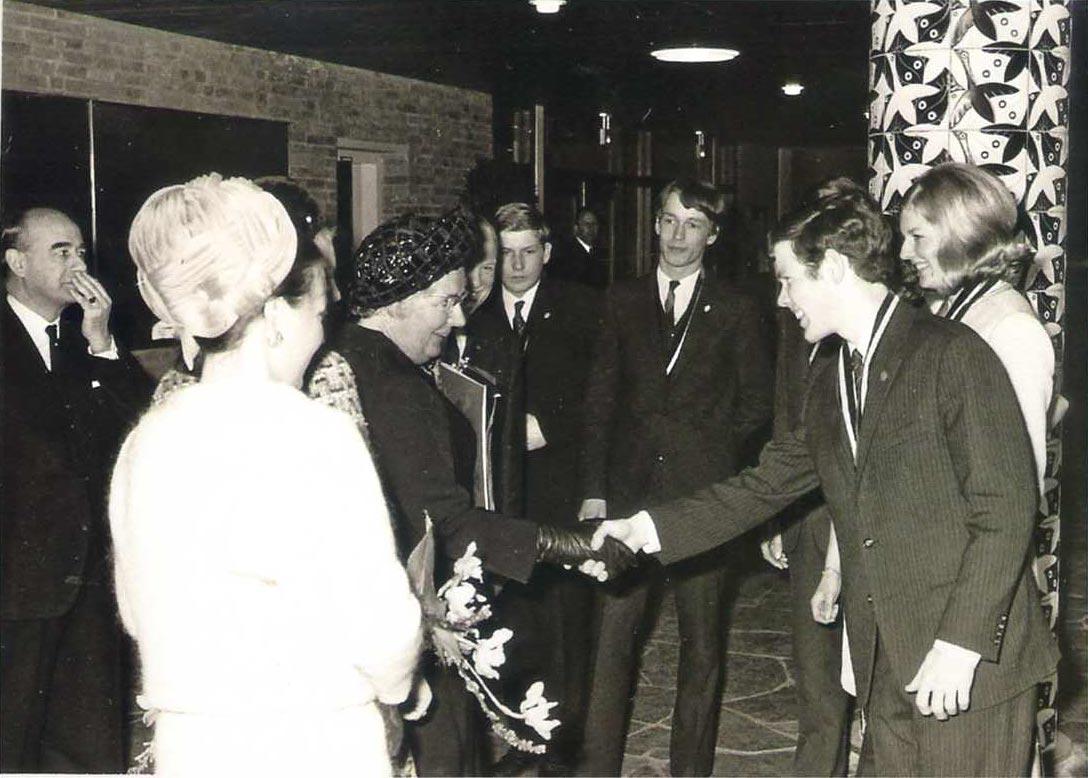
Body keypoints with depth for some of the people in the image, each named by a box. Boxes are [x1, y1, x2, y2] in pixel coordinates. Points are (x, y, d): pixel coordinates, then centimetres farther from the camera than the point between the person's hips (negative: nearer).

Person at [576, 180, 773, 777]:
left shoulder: (734, 311, 5)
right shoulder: (622, 301, 9)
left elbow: (755, 403, 9)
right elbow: (599, 399, 7)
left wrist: (707, 448, -1)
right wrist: (593, 489, 1)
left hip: (704, 495, -1)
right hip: (630, 491, 1)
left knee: (703, 646, 7)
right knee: (609, 639, -1)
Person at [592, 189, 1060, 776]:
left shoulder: (954, 354, -10)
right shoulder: (828, 387, 15)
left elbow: (1006, 509, -14)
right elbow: (765, 485, 17)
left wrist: (960, 644, -18)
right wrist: (647, 528, 9)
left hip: (970, 667, -6)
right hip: (885, 672, 7)